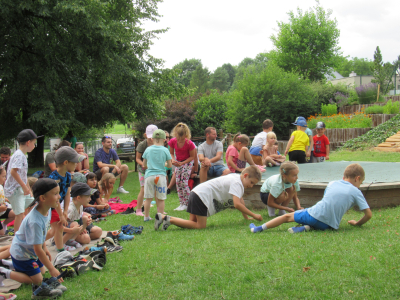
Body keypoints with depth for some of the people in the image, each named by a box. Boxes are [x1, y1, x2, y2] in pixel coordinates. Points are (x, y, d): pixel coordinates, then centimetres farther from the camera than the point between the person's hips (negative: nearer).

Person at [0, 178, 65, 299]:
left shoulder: (47, 210, -11)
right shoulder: (35, 221, -38)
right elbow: (37, 249, -32)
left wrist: (45, 249, 15)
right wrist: (52, 269, -26)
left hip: (30, 250, 8)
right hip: (21, 253, -8)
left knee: (42, 271, 17)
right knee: (37, 280, -1)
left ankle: (11, 263, 24)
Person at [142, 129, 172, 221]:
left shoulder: (148, 149, 3)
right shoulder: (165, 150, -3)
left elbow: (144, 164, 12)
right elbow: (170, 165, 1)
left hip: (149, 175, 2)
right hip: (161, 175, -2)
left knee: (148, 198, 9)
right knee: (161, 199, 5)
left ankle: (146, 216, 17)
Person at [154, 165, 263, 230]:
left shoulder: (238, 178, 17)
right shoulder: (237, 183, -13)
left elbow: (240, 200, 27)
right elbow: (237, 204, -23)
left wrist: (246, 218, 26)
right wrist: (254, 215, -15)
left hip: (196, 193, 10)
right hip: (202, 196, -10)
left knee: (193, 222, 4)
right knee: (200, 226, -10)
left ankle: (163, 217, 0)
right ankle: (169, 220, -12)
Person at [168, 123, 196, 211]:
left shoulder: (189, 144, -26)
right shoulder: (172, 142, -16)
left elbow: (192, 156, -14)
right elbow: (171, 153, -1)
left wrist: (182, 163, -24)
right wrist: (173, 160, -22)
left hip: (188, 162, -5)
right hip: (178, 162, 5)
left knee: (184, 182, -12)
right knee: (178, 182, 2)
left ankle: (186, 204, -5)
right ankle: (181, 203, 10)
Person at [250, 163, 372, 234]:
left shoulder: (332, 183, 16)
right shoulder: (356, 192, 7)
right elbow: (369, 214, 7)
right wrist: (358, 223, 23)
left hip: (314, 214, 1)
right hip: (329, 225, -1)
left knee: (287, 216, 16)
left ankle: (259, 228, 12)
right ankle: (307, 227, -5)